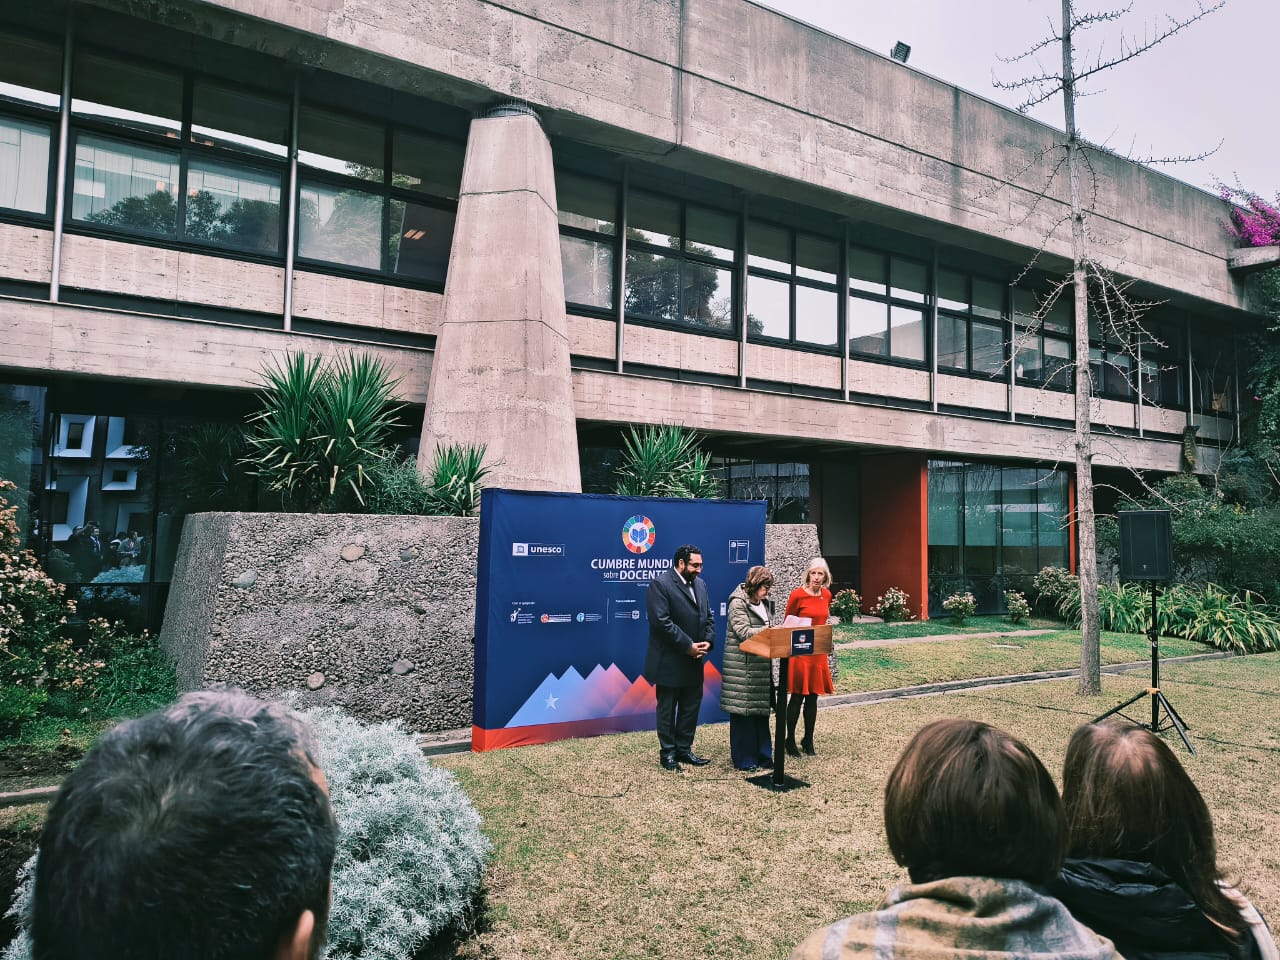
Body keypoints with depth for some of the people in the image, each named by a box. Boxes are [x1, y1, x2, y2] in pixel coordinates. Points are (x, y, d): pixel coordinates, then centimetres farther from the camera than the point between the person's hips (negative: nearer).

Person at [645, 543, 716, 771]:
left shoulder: (699, 584, 10)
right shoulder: (660, 584, -14)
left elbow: (708, 617, 13)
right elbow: (662, 621, -21)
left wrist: (708, 642, -5)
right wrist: (688, 646, -20)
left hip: (694, 660, 7)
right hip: (669, 661, -7)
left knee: (691, 707, 14)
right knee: (667, 708, 6)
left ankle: (684, 750, 27)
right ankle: (668, 754, 17)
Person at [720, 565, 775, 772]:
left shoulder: (762, 603, 16)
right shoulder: (738, 603, -11)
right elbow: (744, 632, -19)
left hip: (762, 665, 8)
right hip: (742, 667, -8)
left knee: (761, 710, 12)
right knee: (743, 712, -2)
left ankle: (762, 755, 22)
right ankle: (744, 759, 7)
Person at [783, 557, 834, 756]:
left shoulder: (826, 595, 7)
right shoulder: (797, 594, -10)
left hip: (818, 652, 5)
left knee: (813, 697, 10)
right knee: (797, 697, -1)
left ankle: (808, 741, 22)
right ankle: (790, 740, 13)